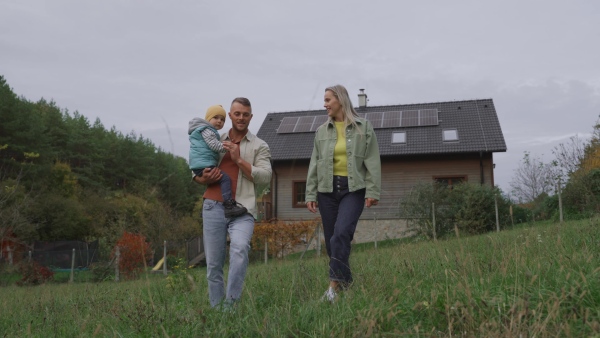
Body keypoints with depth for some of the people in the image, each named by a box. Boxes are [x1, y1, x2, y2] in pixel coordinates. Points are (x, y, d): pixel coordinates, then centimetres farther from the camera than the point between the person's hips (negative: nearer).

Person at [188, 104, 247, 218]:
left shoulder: (210, 131, 27)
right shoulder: (206, 130, -7)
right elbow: (214, 145, -17)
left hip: (201, 166, 11)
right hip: (203, 165, -11)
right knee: (225, 178, -22)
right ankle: (229, 205, -30)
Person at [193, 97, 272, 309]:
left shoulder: (259, 146, 11)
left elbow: (264, 178, -2)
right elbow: (196, 174, 19)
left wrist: (239, 160, -9)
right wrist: (204, 179, -4)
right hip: (214, 206, 3)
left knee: (240, 249, -27)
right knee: (213, 263, 3)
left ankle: (230, 305, -20)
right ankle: (216, 308, 16)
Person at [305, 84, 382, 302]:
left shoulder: (364, 127, 3)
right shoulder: (322, 131, 12)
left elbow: (372, 162, -1)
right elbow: (314, 164, 11)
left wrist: (373, 191, -9)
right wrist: (310, 194, 5)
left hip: (353, 189, -4)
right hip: (327, 189, 4)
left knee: (341, 234, -21)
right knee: (331, 239, 4)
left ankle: (336, 283, -15)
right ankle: (344, 279, 18)